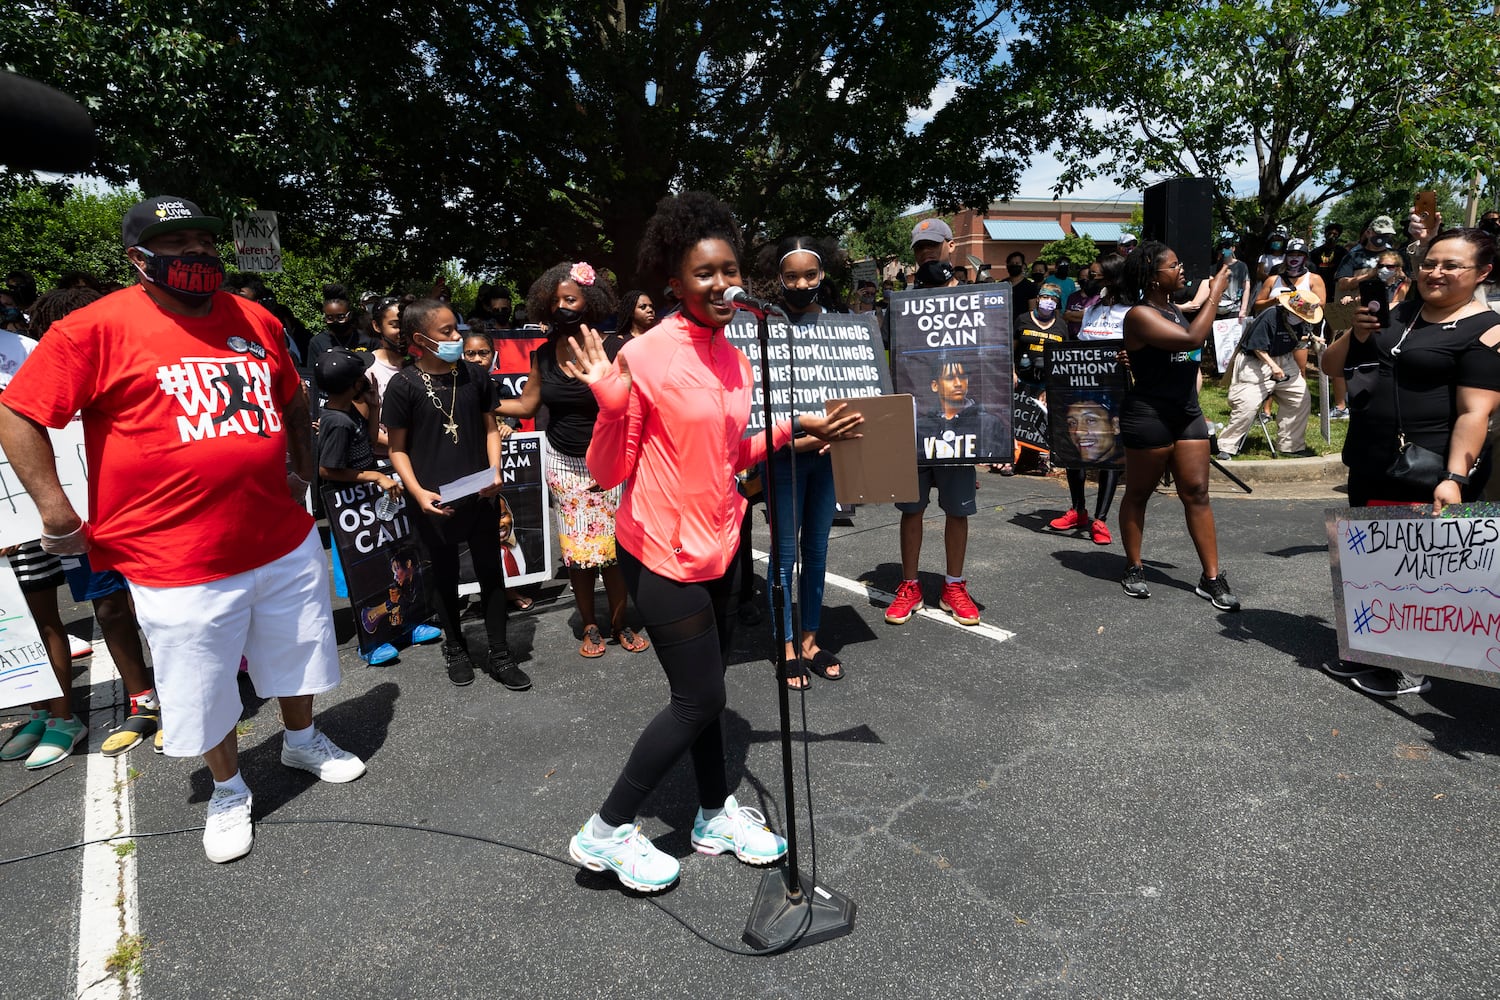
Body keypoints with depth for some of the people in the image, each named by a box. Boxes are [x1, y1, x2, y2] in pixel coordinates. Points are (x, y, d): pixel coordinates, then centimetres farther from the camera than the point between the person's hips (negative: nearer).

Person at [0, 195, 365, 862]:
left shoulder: (256, 321, 6)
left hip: (286, 543, 4)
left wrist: (304, 471, 13)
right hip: (182, 564, -4)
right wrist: (56, 513, -10)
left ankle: (303, 740, 49)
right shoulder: (98, 328, -9)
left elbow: (293, 402, 20)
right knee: (205, 693, 12)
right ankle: (228, 790, 37)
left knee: (296, 659, 22)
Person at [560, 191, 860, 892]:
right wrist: (611, 403, -30)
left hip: (715, 544, 7)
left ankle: (716, 815, 36)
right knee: (699, 699, 1)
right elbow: (609, 472, -14)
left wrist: (800, 427, 11)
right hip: (664, 552, -7)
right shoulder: (646, 355, -17)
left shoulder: (733, 359, 7)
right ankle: (606, 832, 19)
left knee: (703, 691, 18)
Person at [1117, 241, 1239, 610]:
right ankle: (1134, 569, 21)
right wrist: (1215, 295, -13)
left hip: (1188, 413, 8)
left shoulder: (1173, 308, 13)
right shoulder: (1140, 315, -13)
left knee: (1197, 493, 4)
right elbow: (1192, 339, -22)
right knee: (1138, 494, 6)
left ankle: (1211, 578, 8)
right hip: (1149, 416, -8)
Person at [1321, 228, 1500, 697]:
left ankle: (1412, 668, 18)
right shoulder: (1395, 314, 10)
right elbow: (1331, 365, 12)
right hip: (1368, 465, 7)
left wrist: (1454, 477, -24)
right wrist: (1358, 334, -6)